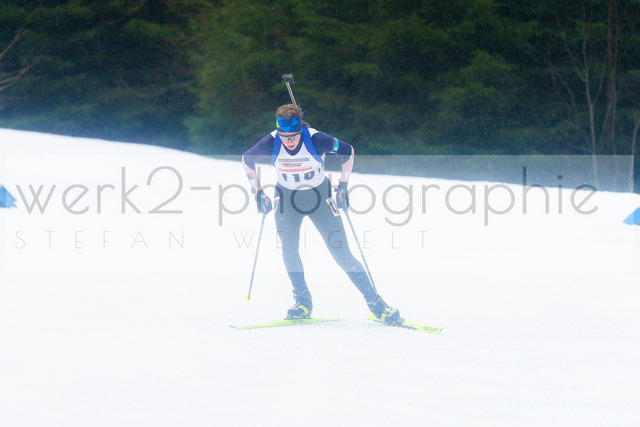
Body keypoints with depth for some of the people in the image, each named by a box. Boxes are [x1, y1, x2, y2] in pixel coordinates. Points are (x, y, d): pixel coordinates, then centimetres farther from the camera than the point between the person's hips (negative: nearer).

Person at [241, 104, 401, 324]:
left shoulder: (316, 140, -27)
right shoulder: (271, 143, -21)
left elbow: (348, 151, -9)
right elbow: (247, 160, -1)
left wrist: (343, 187, -8)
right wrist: (258, 192, -1)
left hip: (320, 197, -2)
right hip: (287, 198, 2)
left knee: (342, 254, -6)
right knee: (289, 249, -12)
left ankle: (374, 301, 1)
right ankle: (303, 301, 5)